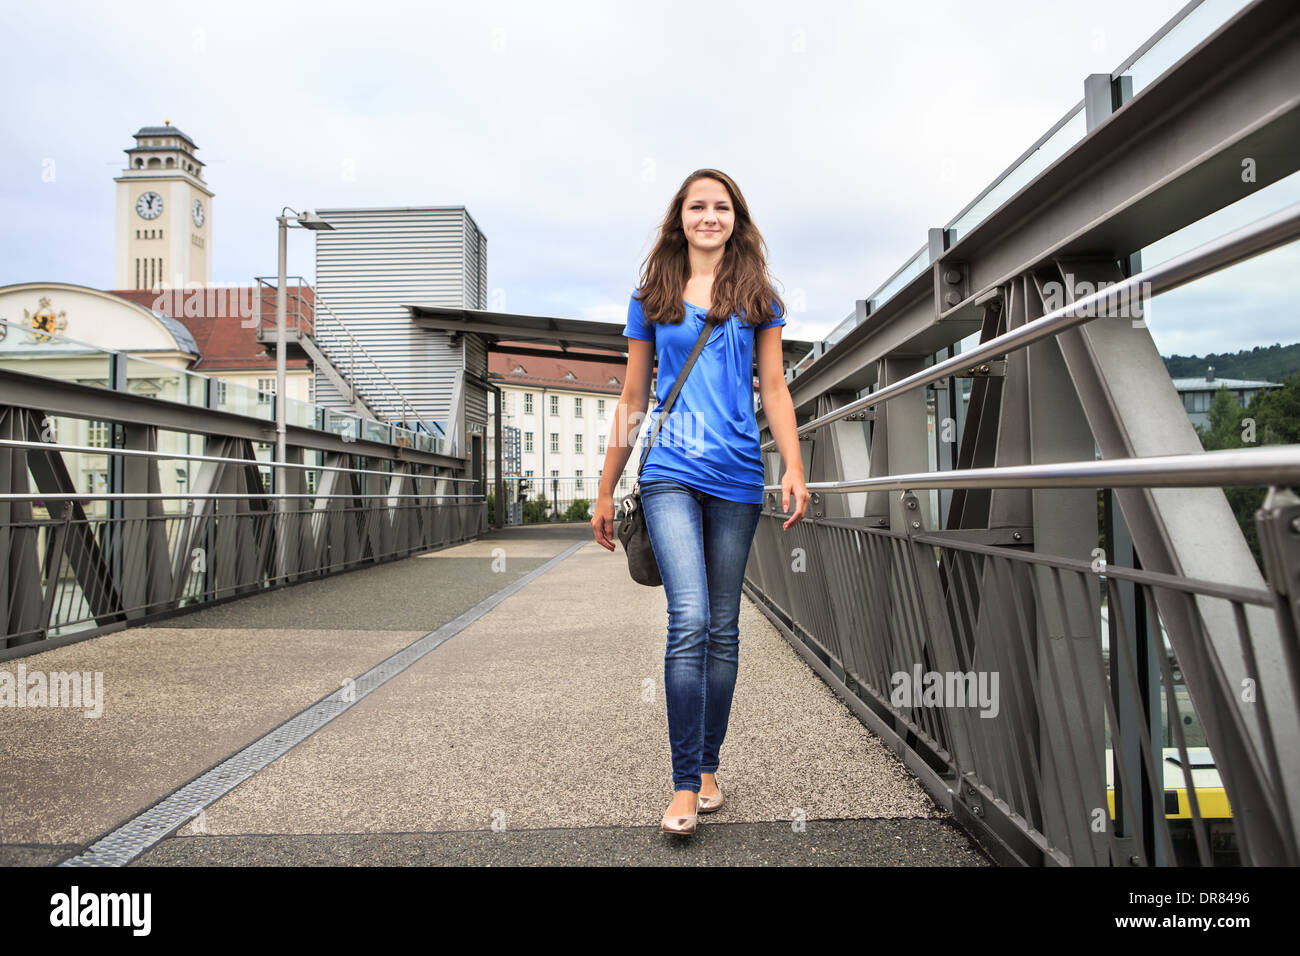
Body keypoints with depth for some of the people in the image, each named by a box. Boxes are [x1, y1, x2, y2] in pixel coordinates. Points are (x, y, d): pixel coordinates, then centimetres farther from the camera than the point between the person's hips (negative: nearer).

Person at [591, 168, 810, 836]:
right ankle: (684, 787, -5)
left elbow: (774, 389, 10)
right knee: (690, 619, -14)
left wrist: (794, 468, -5)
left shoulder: (758, 299, 12)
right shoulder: (652, 299, 11)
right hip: (669, 474, -1)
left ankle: (708, 768, 21)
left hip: (737, 478, 2)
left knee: (723, 628, 7)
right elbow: (632, 399, 12)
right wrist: (605, 491, 11)